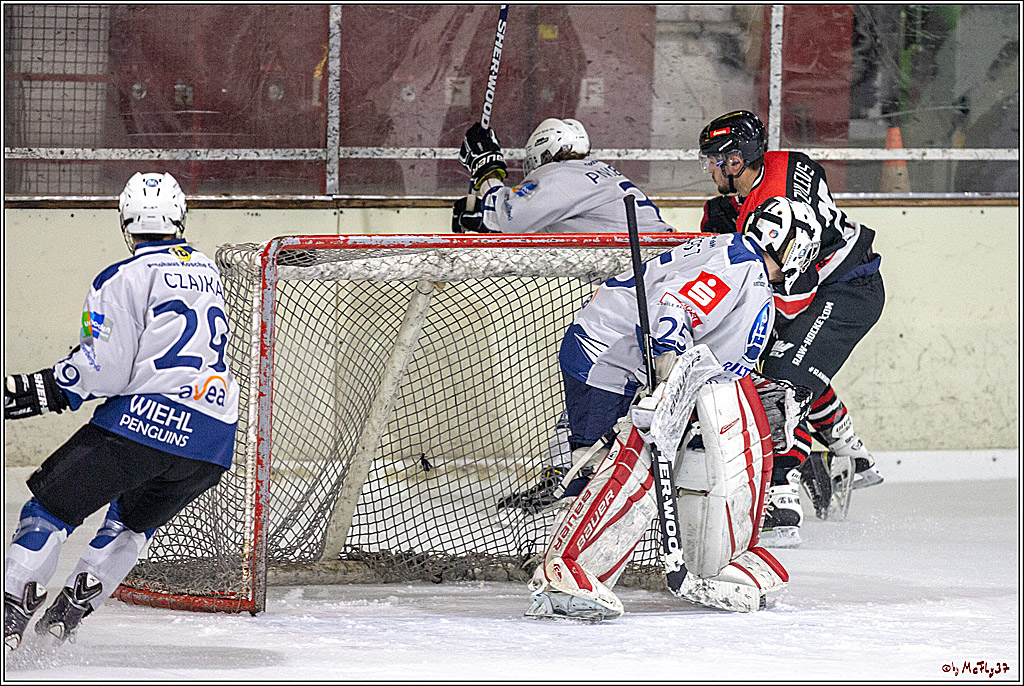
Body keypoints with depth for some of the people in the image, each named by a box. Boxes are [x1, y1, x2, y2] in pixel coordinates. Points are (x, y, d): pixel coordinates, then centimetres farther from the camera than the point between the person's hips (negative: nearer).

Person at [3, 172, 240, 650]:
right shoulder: (207, 271, 19)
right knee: (133, 520, 27)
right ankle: (69, 612, 19)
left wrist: (42, 390, 2)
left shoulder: (125, 278, -3)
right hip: (214, 439, 7)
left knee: (51, 503, 4)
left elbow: (104, 369, -10)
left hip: (147, 417, -7)